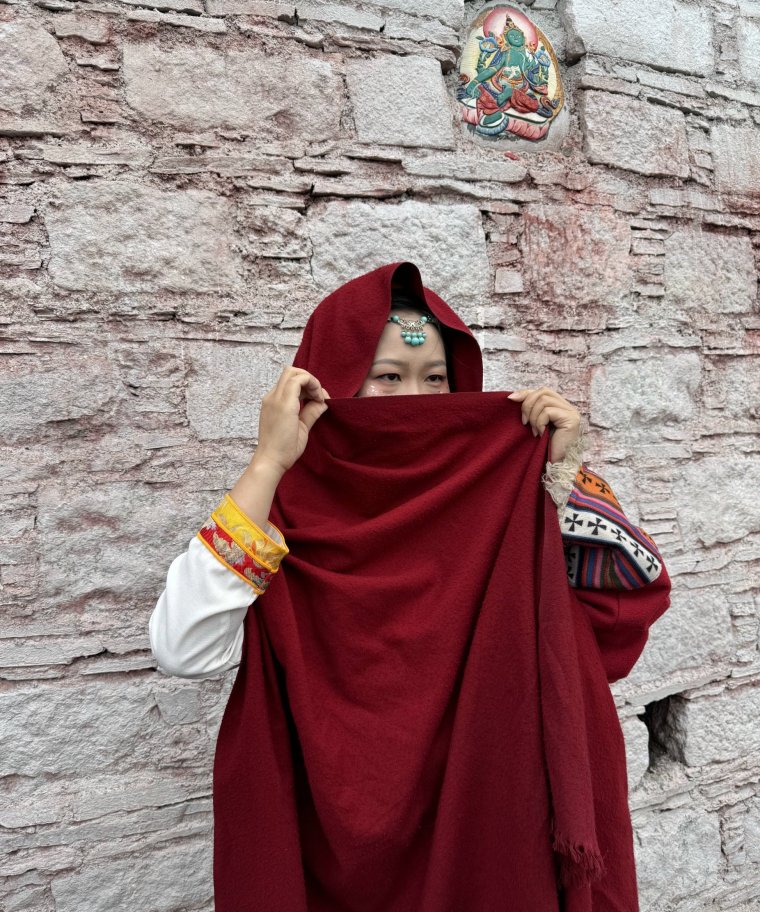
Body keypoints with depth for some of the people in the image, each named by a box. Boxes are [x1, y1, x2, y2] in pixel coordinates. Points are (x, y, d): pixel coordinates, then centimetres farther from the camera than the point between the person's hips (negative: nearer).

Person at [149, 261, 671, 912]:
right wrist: (269, 464, -27)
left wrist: (563, 471, -18)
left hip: (489, 832, 3)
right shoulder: (287, 515, -12)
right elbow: (182, 652, -26)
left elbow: (636, 597, -7)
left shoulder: (499, 496, -5)